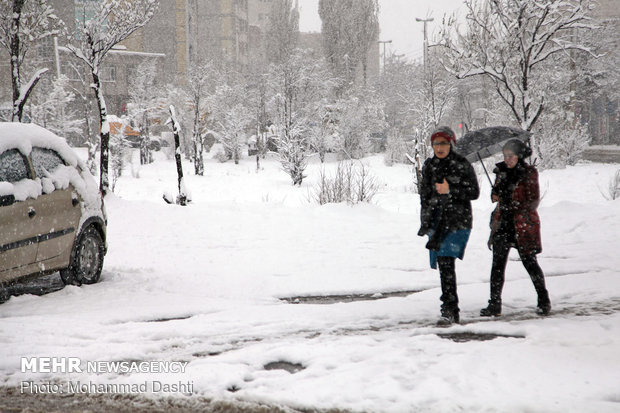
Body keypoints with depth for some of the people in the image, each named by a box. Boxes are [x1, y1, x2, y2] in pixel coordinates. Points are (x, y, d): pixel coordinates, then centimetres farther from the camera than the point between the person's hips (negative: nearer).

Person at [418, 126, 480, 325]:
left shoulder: (462, 165, -3)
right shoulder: (429, 166, 13)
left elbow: (474, 192, -5)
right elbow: (424, 195, 20)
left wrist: (450, 190, -15)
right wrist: (425, 223, 16)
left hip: (457, 220, -6)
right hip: (436, 221, 6)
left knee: (445, 261, -18)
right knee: (443, 263, 6)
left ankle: (449, 309, -17)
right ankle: (452, 311, 14)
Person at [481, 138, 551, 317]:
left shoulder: (529, 173, -6)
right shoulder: (501, 171, 10)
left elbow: (534, 201, -9)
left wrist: (516, 208, -18)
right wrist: (495, 195, 0)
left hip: (523, 224, -5)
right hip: (503, 223, 5)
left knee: (529, 262, 1)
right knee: (498, 263, -3)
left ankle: (544, 300, 19)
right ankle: (495, 304, -1)